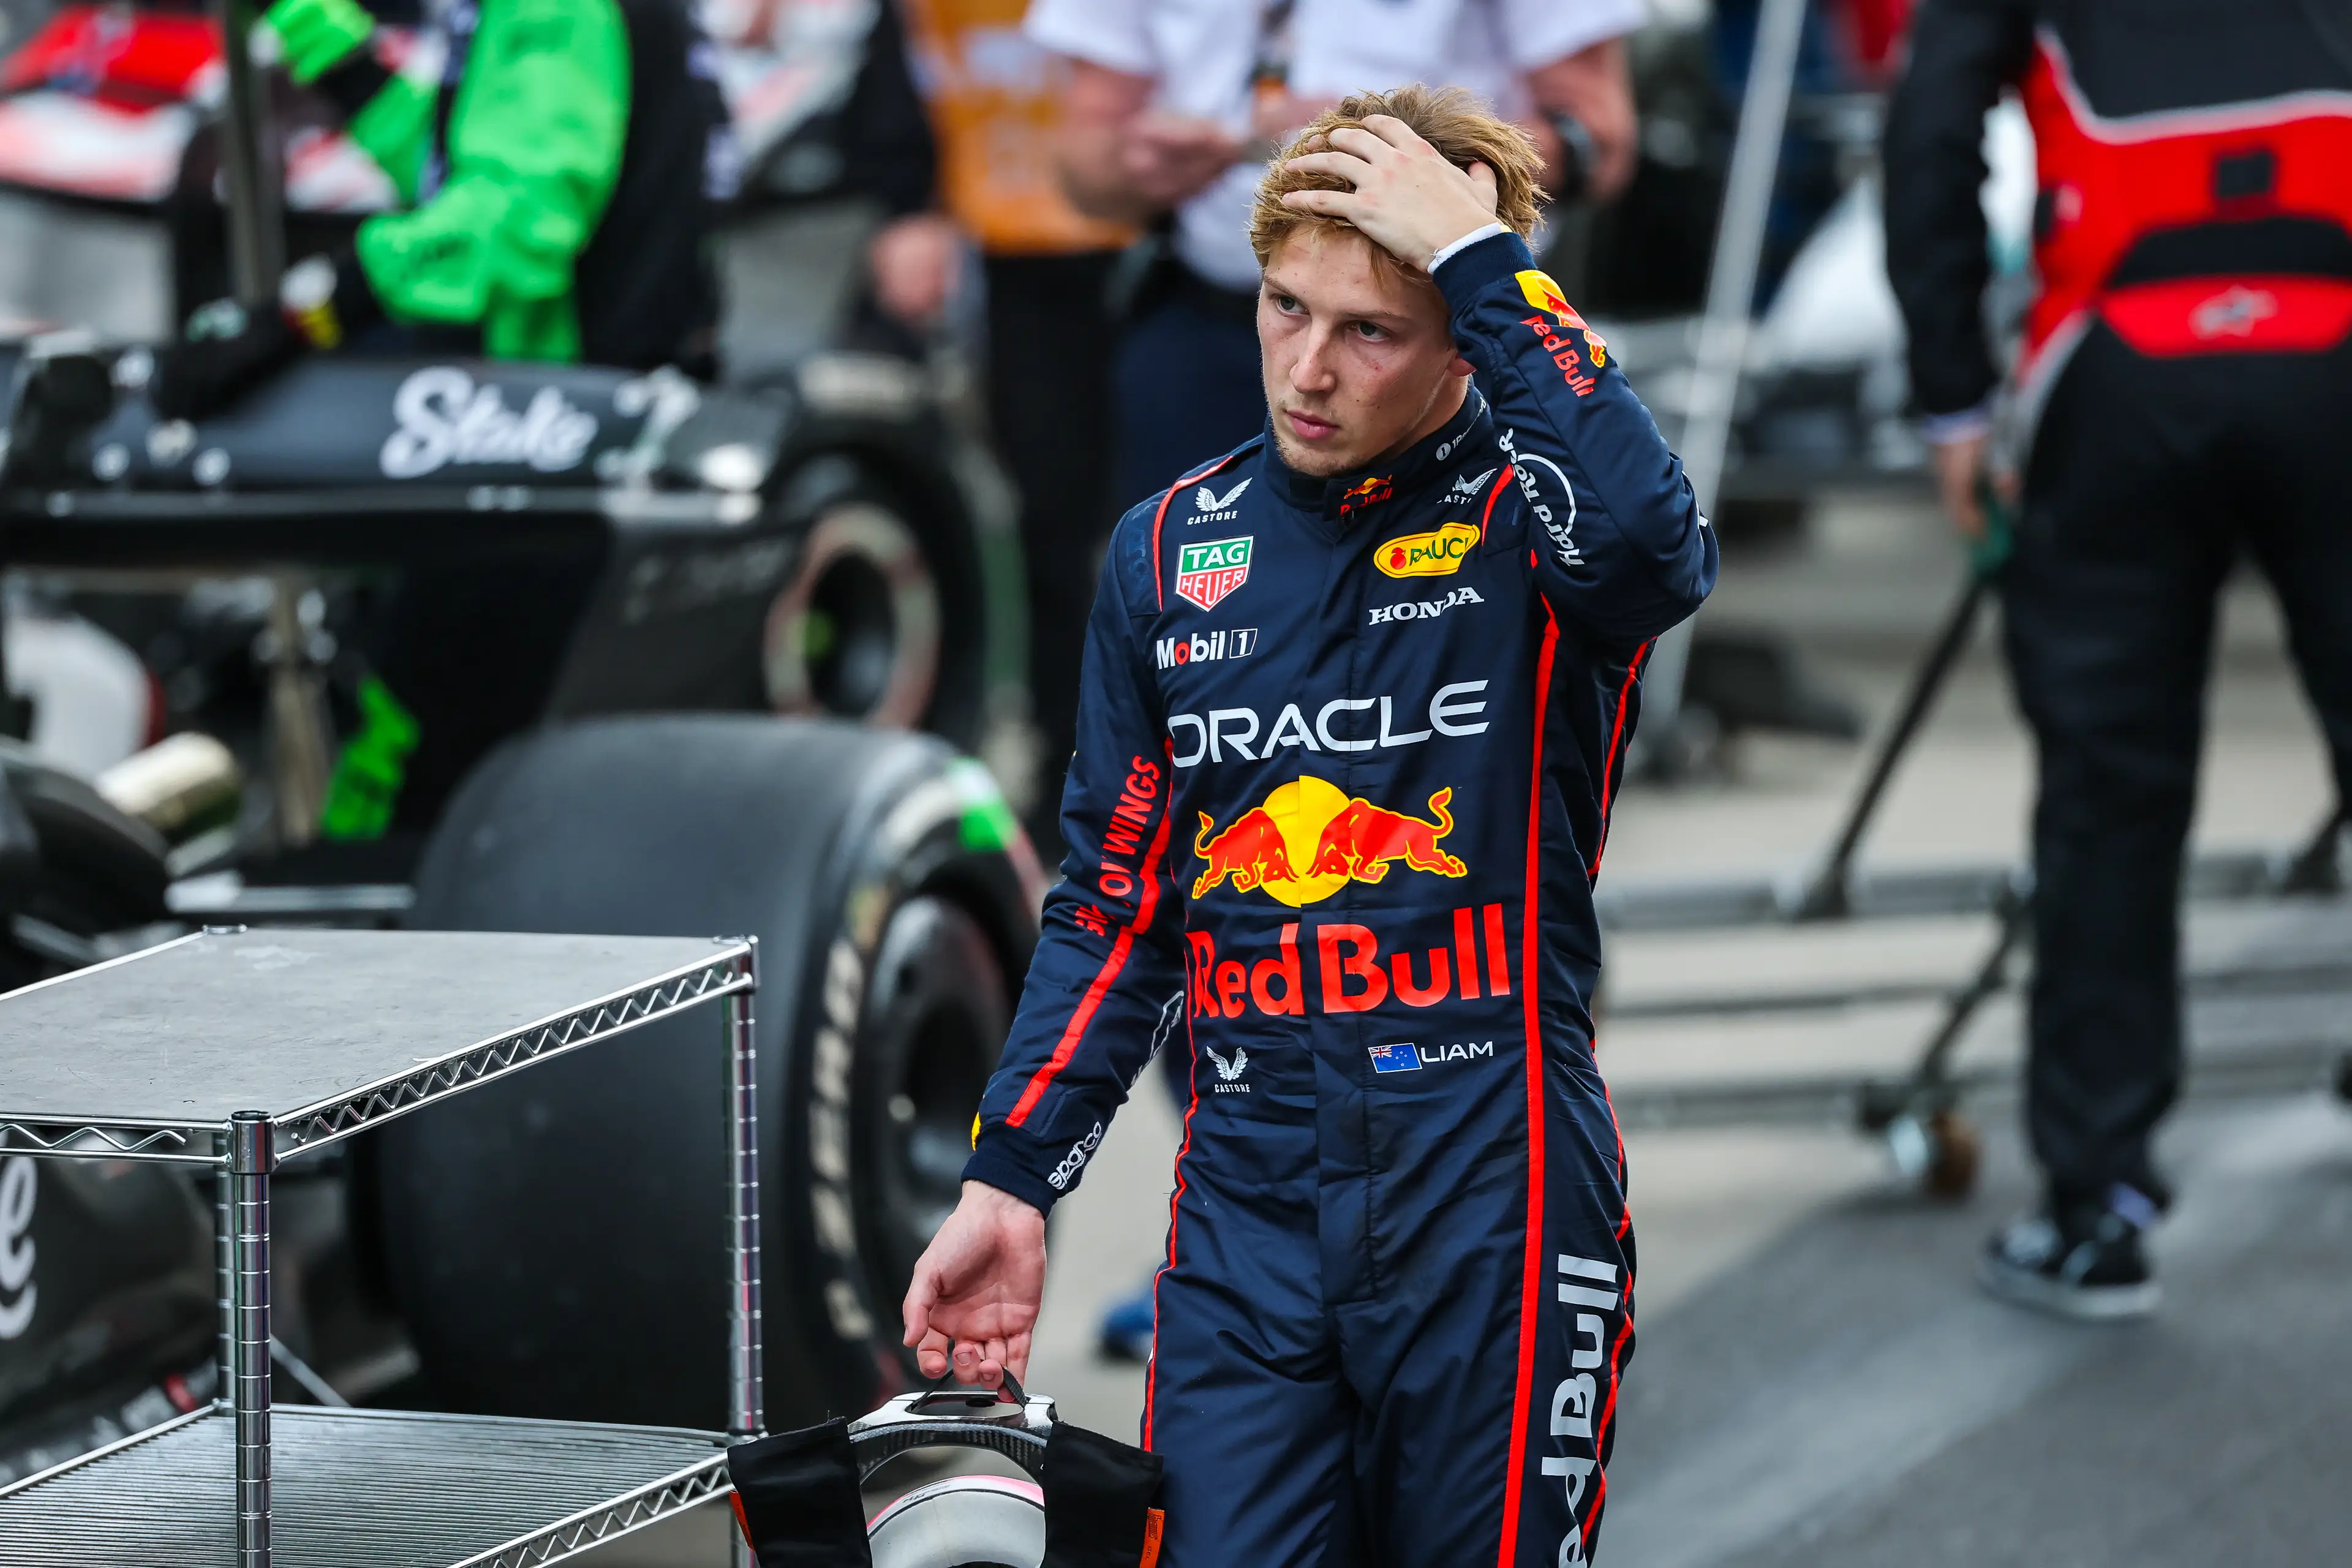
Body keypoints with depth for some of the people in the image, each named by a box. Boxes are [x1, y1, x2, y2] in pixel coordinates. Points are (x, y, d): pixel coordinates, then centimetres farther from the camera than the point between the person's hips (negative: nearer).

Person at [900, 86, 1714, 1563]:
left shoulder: (1527, 517, -4)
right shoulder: (1172, 551, 9)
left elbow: (1649, 543, -31)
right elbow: (1117, 901, 16)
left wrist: (1483, 260, -24)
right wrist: (1010, 1181, 10)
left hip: (1496, 1201, -3)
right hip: (1247, 1207, 3)